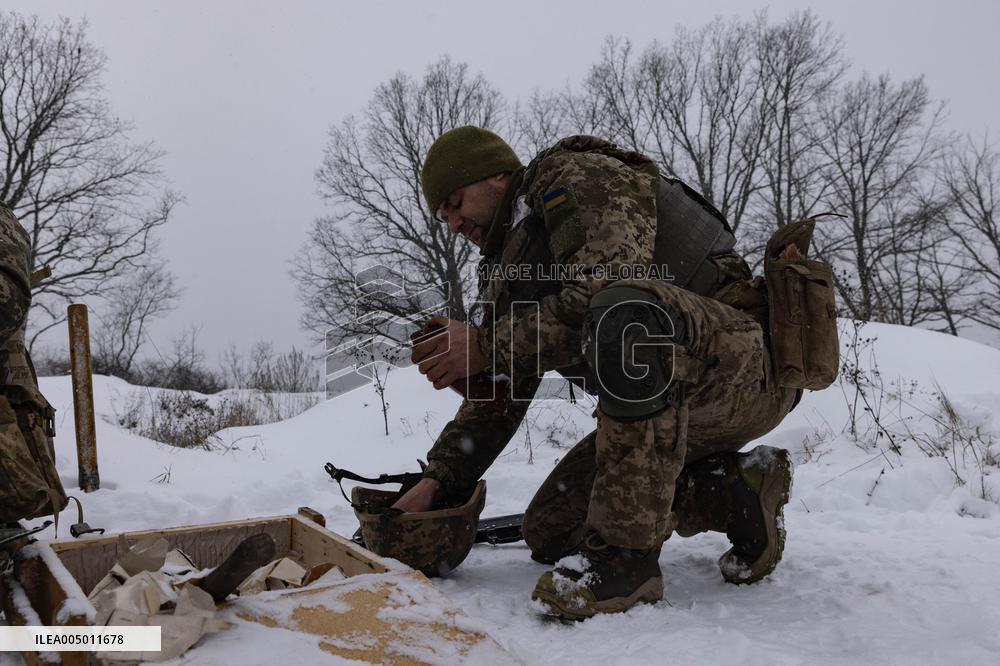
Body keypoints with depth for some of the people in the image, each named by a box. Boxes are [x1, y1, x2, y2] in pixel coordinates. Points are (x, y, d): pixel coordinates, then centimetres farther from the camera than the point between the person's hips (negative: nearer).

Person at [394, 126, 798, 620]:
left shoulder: (584, 175, -6)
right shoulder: (511, 274, 18)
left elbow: (615, 279, -26)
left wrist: (488, 344, -21)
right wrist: (436, 482, 6)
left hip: (749, 362, -9)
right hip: (673, 407, 9)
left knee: (623, 311, -40)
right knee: (548, 534, 5)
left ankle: (626, 549, -27)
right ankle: (737, 494, 9)